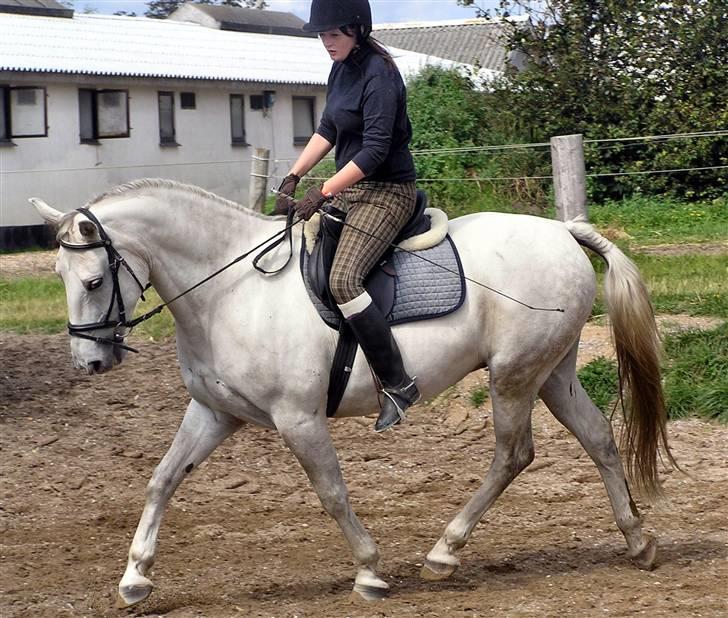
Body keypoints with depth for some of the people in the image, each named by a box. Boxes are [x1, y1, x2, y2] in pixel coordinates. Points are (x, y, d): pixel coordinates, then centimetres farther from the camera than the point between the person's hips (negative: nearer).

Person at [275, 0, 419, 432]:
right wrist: (293, 178, 7)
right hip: (349, 187, 10)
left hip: (387, 193, -10)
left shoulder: (378, 75, -19)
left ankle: (399, 384, -20)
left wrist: (323, 193, -24)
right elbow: (327, 131, 17)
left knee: (343, 280, -26)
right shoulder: (342, 69, 9)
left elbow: (375, 149, -24)